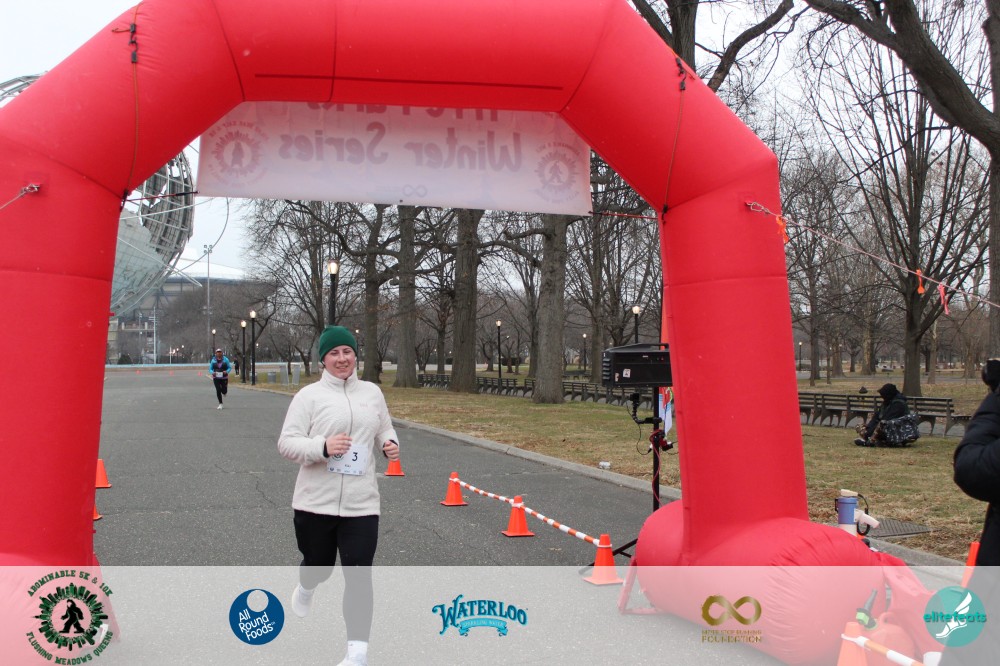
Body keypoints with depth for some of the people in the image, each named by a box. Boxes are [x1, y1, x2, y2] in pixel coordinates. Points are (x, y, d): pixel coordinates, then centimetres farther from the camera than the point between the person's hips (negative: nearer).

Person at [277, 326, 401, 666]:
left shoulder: (372, 392, 8)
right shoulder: (309, 395, -4)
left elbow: (385, 430, 21)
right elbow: (287, 443, -8)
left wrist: (391, 445, -3)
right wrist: (323, 447, -25)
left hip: (361, 503, 1)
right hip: (315, 502, -1)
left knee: (359, 575, -6)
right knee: (318, 564, 18)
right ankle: (305, 589, 56)